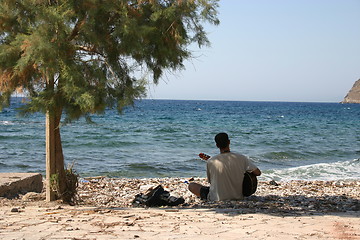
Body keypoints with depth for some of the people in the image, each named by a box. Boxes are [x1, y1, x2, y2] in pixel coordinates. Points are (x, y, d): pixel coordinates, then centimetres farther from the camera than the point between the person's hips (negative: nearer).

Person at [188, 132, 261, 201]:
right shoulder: (241, 158, -14)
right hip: (238, 197, 3)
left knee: (191, 185, 15)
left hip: (217, 199, -2)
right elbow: (258, 172, -9)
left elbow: (210, 181, -2)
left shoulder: (211, 162, -16)